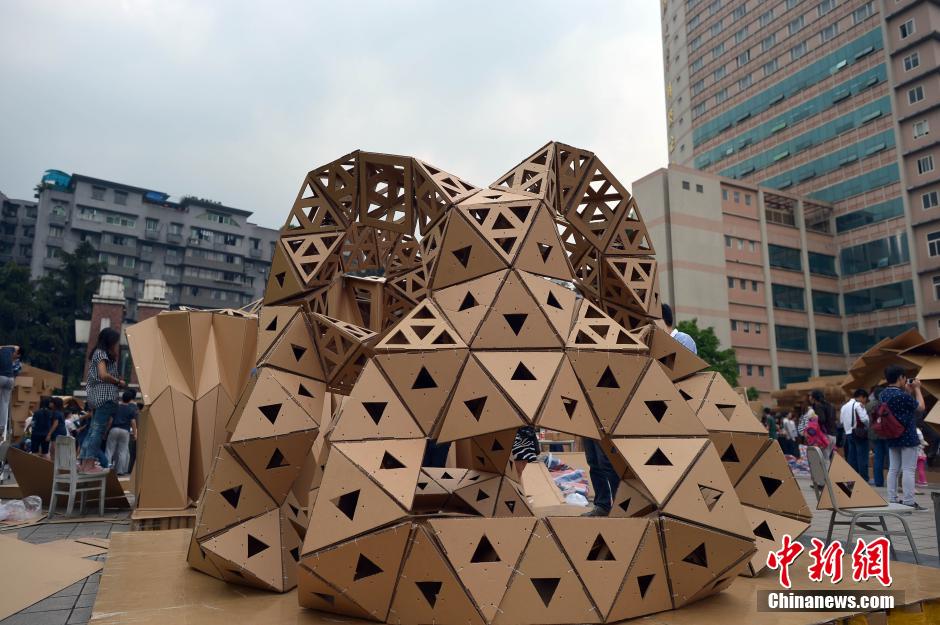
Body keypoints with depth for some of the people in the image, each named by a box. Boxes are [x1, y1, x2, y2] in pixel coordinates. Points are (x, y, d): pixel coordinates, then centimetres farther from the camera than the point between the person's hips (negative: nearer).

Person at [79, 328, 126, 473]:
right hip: (105, 396, -10)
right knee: (98, 430, -9)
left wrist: (116, 367, 14)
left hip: (98, 397, 10)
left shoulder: (100, 353, 21)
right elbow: (103, 375, -18)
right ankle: (89, 464, -9)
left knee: (93, 430, 11)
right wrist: (119, 382, -8)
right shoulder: (102, 353, -7)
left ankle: (83, 462, 14)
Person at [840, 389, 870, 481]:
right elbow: (864, 419, -17)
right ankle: (864, 479, -2)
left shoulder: (844, 406, 13)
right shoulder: (858, 405, -10)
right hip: (860, 434, -7)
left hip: (848, 434, 7)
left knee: (851, 458, 9)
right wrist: (867, 426, 1)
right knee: (862, 458, -3)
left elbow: (841, 421, 13)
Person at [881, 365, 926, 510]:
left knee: (893, 469, 10)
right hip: (907, 437, -8)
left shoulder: (884, 393, 5)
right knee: (908, 470, -2)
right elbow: (920, 406, -5)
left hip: (892, 437, 8)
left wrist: (908, 391, 17)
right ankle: (909, 502, 0)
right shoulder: (902, 395, -21)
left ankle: (892, 499, 13)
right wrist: (917, 388, 4)